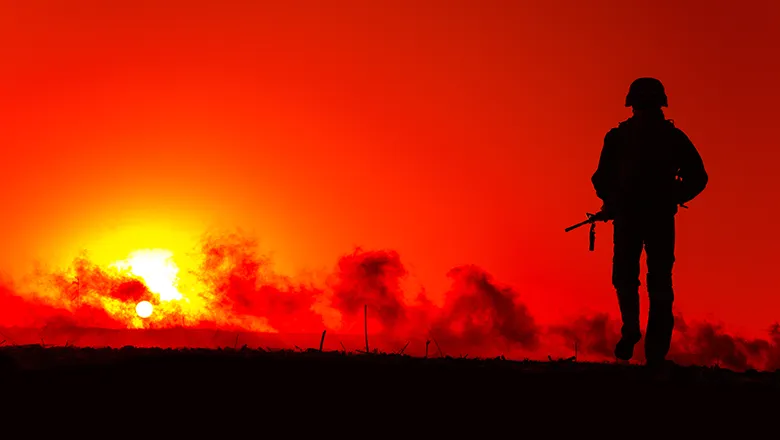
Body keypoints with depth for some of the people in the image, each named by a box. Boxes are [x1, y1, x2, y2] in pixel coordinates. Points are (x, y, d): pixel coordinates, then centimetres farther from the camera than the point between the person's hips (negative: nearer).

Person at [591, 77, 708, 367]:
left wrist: (612, 202, 13)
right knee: (660, 283, 6)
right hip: (662, 218, 1)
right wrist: (674, 198, 15)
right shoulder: (674, 137, 7)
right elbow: (698, 177, 5)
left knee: (625, 274, 13)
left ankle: (631, 327, -10)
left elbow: (602, 179, -1)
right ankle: (656, 352, 1)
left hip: (628, 215, -1)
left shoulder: (618, 136, 3)